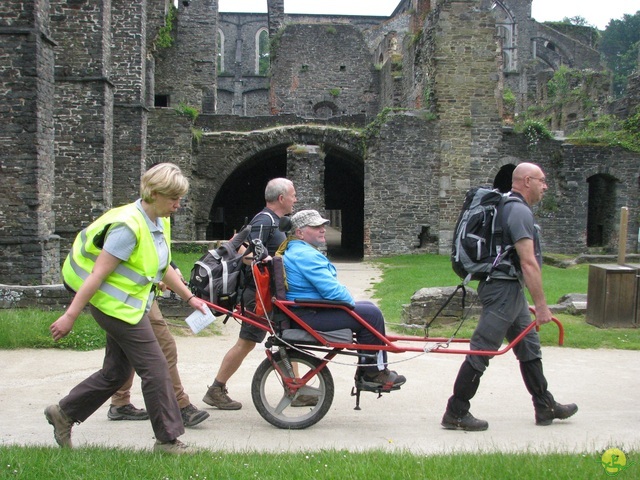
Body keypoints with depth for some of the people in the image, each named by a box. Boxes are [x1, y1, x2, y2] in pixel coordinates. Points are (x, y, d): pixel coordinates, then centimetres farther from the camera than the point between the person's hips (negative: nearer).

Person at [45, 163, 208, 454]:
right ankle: (168, 438, 8)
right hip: (117, 307, -10)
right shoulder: (128, 226, -23)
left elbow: (163, 268, 19)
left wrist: (189, 298, 23)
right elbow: (97, 274, -23)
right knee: (155, 368, -4)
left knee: (116, 372, 16)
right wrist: (70, 315, -21)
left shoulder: (160, 222, 6)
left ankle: (64, 413, 30)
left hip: (130, 306, 10)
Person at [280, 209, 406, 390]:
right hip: (310, 316, -12)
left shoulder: (294, 251, 18)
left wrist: (351, 303, 15)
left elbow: (328, 285, 24)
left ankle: (366, 371, 17)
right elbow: (331, 290, -24)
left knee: (368, 307, 17)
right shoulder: (306, 255, -19)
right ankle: (375, 373, -1)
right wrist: (352, 303, -6)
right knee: (371, 314, -13)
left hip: (309, 311, 12)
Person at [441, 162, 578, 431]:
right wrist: (541, 305, -21)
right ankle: (455, 413, 0)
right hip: (504, 288, -11)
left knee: (529, 347, 17)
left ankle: (545, 407, 27)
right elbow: (528, 263, -22)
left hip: (510, 289, 11)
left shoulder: (509, 207, 16)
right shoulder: (520, 211, -17)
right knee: (481, 351, -6)